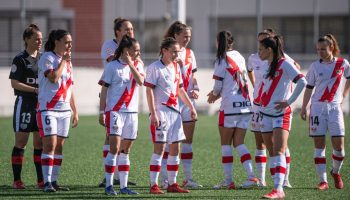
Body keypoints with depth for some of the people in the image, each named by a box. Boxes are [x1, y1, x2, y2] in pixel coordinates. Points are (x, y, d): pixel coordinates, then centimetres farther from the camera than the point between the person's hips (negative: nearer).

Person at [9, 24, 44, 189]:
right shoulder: (20, 59, -6)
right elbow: (15, 83, -12)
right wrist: (36, 90, -17)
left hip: (42, 104, 6)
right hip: (24, 103, -6)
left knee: (41, 143, 6)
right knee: (20, 143, -3)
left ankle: (41, 180, 10)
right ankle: (17, 180, 1)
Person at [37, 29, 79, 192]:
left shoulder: (67, 61, 16)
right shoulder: (47, 58, -7)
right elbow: (53, 77, -23)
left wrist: (75, 111, 18)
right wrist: (63, 61, -11)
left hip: (64, 110, 7)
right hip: (48, 108, -7)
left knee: (59, 146, 6)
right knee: (50, 145, -13)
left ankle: (54, 181, 10)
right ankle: (47, 183, -14)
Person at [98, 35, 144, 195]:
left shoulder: (138, 66, 10)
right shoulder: (112, 66, -3)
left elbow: (140, 81, -10)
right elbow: (104, 90, -2)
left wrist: (130, 64, -15)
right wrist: (102, 112, -6)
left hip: (132, 112, 5)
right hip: (115, 111, -5)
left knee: (125, 151, 9)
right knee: (114, 148, -13)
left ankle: (123, 186, 13)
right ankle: (108, 185, -9)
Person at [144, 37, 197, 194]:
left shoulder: (176, 67, 15)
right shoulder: (154, 68, -8)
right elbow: (149, 91, -12)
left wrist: (191, 107, 22)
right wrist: (153, 114, -19)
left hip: (175, 111, 8)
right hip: (160, 112, -7)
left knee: (175, 149, 7)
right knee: (159, 148, -9)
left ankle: (172, 184, 14)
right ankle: (154, 185, -7)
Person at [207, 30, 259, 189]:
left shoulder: (222, 59, -6)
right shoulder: (239, 57, 13)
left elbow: (218, 85, -7)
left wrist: (214, 94, 15)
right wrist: (218, 94, 22)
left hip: (229, 106, -6)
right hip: (245, 105, 6)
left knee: (226, 143, 3)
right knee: (238, 143, 9)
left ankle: (228, 180, 1)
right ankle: (251, 176, -5)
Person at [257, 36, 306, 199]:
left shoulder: (284, 64, -10)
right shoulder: (269, 65, 15)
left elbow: (302, 82, -19)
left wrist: (289, 102, -17)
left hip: (281, 114, -9)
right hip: (266, 114, 9)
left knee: (278, 151, -17)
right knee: (272, 152, 9)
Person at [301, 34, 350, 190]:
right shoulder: (315, 66, 3)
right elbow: (309, 88, 6)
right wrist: (303, 108, 1)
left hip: (335, 107, 0)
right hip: (317, 107, 0)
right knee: (319, 145, -2)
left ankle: (336, 172, 22)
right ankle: (323, 181, 0)